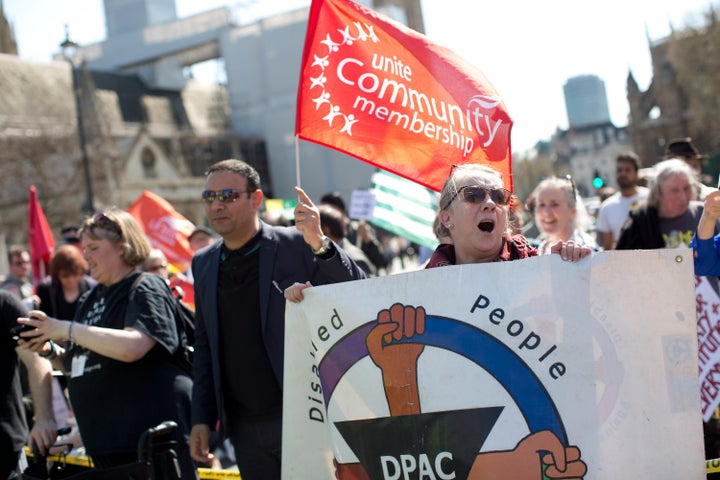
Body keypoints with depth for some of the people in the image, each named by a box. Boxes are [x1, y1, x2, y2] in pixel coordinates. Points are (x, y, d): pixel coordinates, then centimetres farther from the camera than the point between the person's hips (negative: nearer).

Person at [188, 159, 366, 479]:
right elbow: (205, 347, 15)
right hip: (244, 427, 5)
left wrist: (320, 245, -28)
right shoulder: (203, 263, 9)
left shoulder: (298, 246, -6)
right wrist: (202, 418, 9)